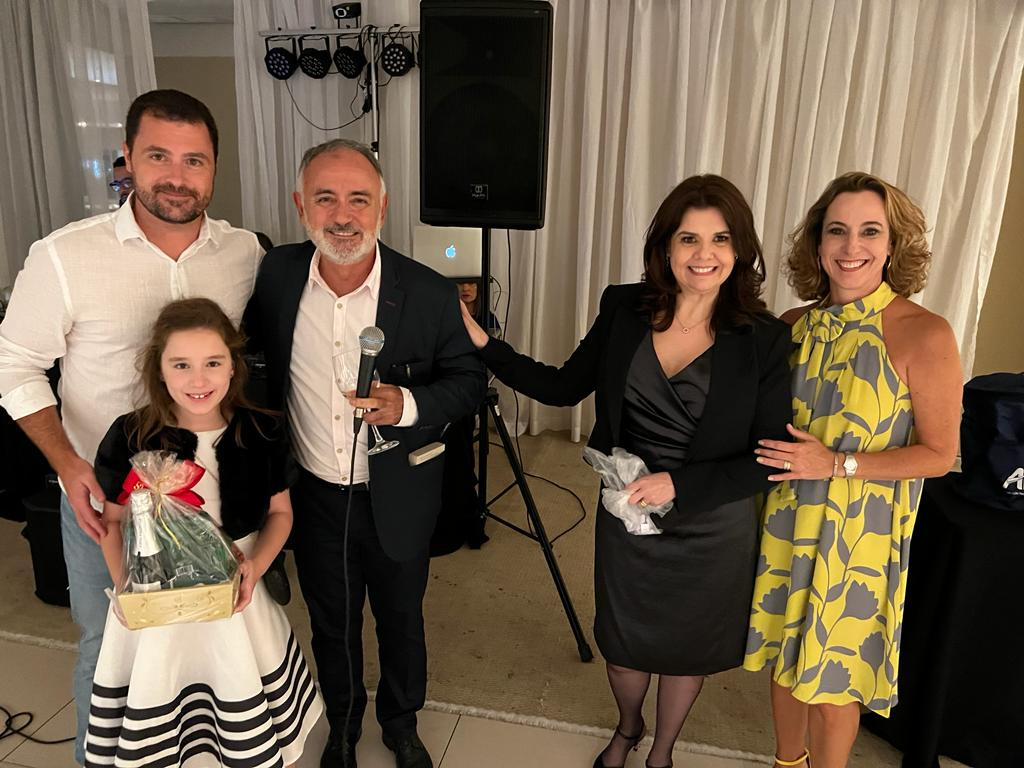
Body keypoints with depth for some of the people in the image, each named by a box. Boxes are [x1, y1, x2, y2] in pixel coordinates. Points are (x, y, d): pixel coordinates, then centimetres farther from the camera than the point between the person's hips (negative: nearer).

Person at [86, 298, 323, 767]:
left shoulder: (261, 433, -8)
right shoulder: (130, 438, -11)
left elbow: (280, 512, 4)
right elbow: (112, 520, 3)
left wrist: (256, 565, -12)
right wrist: (126, 589, -10)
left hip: (235, 600, 1)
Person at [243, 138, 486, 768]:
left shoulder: (430, 293, -20)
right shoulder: (277, 275, -11)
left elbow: (468, 380, -9)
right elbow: (253, 351, 8)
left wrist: (407, 405, -27)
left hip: (397, 498, -1)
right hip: (313, 495, 2)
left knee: (402, 618, 21)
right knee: (332, 622, 23)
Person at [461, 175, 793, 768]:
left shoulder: (763, 340, -17)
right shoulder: (625, 311, -10)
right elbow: (563, 387, -3)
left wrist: (679, 484, -24)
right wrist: (481, 341, -11)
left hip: (712, 527, -1)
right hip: (626, 515, 2)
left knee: (687, 648, 23)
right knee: (623, 641, 23)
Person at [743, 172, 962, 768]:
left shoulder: (924, 335, -16)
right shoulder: (797, 325, -1)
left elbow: (939, 453, -11)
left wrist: (836, 463, -20)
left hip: (860, 533, -5)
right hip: (786, 520, 5)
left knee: (833, 677, 11)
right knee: (785, 656, 21)